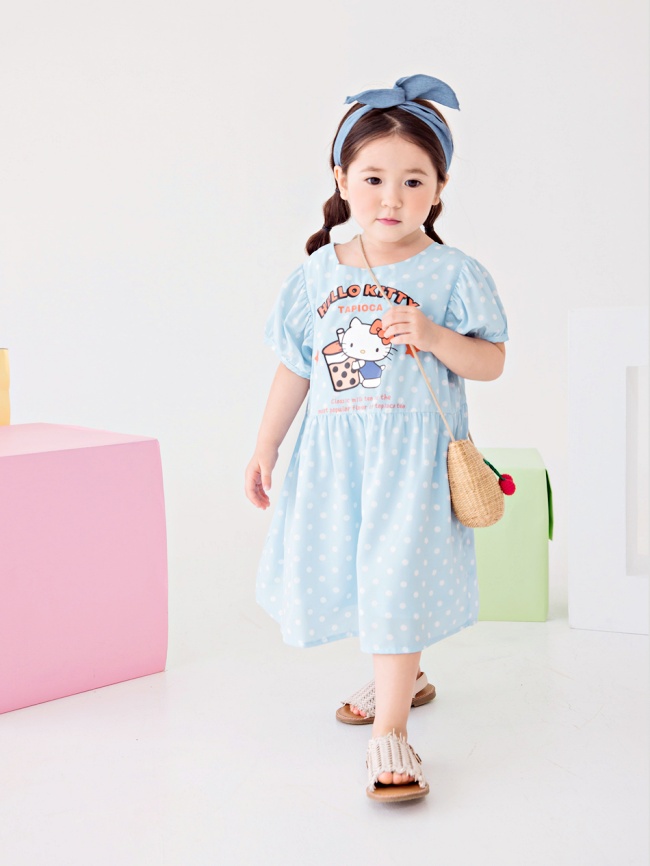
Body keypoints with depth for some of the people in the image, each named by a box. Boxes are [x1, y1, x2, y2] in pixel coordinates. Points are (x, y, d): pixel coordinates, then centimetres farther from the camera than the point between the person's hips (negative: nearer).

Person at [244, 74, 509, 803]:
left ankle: (389, 732, 0)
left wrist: (434, 336, -23)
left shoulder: (453, 273, -5)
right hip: (334, 453, 5)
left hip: (413, 454, -4)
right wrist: (265, 447, 13)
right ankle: (402, 676, 41)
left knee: (396, 577, -9)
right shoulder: (317, 274, 5)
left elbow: (491, 363, -6)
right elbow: (294, 369, 11)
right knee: (342, 572, 14)